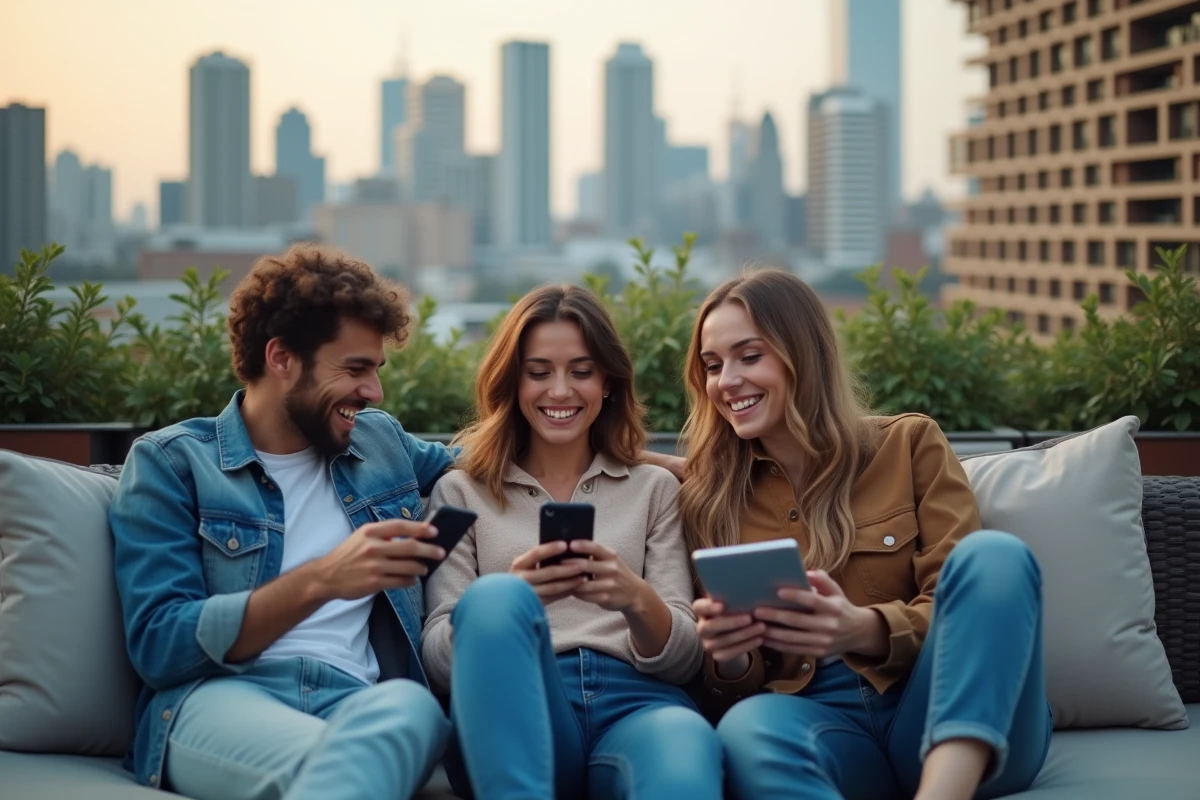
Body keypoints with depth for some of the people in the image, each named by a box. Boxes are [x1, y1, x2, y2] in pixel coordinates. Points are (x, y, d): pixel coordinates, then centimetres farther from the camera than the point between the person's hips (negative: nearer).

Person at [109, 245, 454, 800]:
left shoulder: (383, 442, 23)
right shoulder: (170, 462, 7)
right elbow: (160, 643, -4)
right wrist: (320, 580, -15)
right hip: (220, 697, -5)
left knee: (410, 706, -37)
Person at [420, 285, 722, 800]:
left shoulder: (655, 490, 22)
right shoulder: (462, 492, 19)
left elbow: (683, 660, 12)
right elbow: (440, 659, 7)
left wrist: (638, 600, -11)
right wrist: (507, 600, -16)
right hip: (512, 711, 1)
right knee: (497, 599, -37)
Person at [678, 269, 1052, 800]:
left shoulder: (908, 444, 11)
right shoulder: (706, 499, 15)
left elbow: (962, 601, 1)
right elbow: (732, 693, 13)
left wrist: (863, 629, -21)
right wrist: (729, 661, -13)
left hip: (958, 720, 0)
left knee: (993, 555, -30)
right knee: (748, 728, -36)